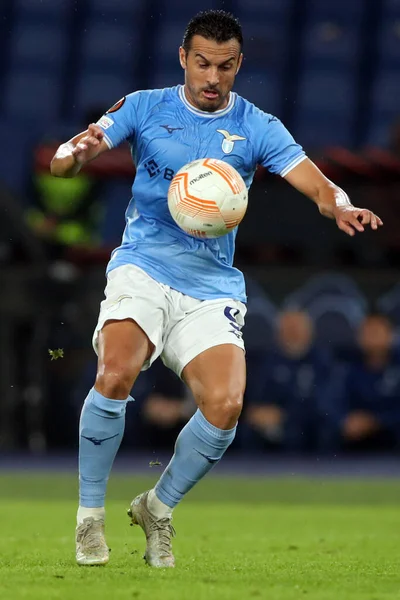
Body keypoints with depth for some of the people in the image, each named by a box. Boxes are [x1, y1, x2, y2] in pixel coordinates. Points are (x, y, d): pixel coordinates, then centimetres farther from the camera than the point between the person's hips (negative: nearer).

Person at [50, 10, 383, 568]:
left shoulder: (256, 127, 6)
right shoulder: (145, 108, 5)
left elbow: (315, 183, -2)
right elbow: (62, 162, -1)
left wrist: (341, 207, -26)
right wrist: (78, 152, -26)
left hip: (213, 285, 1)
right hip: (143, 266, -1)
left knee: (225, 405, -20)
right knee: (116, 374, -29)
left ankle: (159, 507, 8)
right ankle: (90, 513, -10)